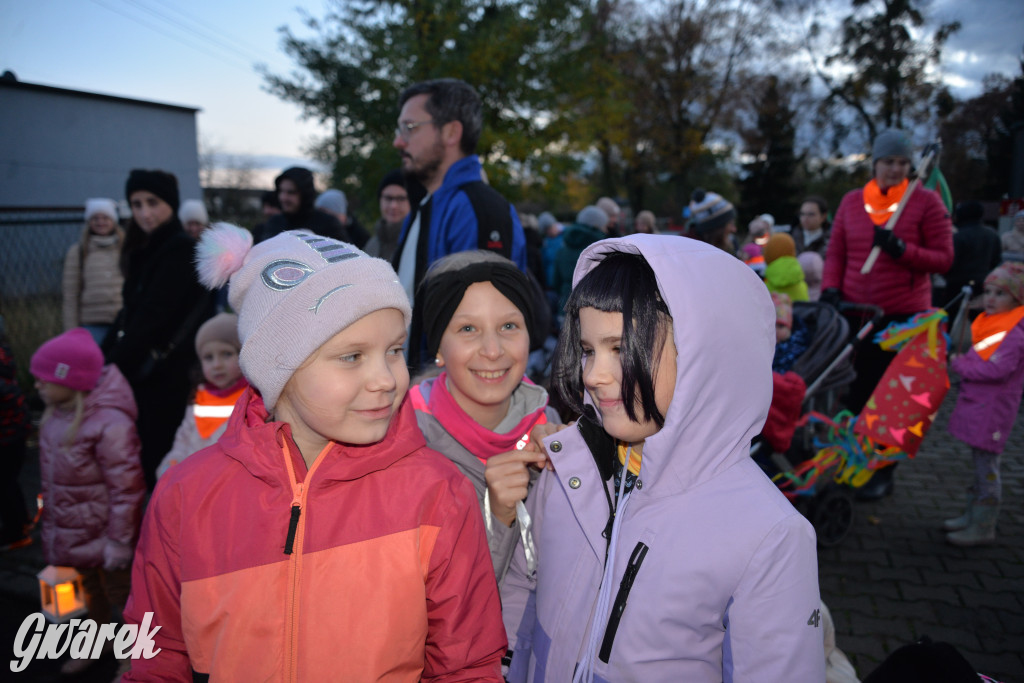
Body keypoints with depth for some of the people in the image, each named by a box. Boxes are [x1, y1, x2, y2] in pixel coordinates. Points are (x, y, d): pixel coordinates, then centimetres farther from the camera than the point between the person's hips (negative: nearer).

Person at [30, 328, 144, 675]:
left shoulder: (109, 423, -28)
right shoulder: (54, 416, -1)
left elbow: (125, 487, -24)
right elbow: (51, 478, 11)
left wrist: (119, 540, -21)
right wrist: (50, 523, 17)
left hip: (103, 534, -7)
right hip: (74, 533, 8)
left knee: (119, 592, 12)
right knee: (92, 590, 27)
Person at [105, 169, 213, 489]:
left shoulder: (180, 249, -12)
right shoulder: (148, 249, 14)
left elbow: (153, 315, -18)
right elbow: (132, 311, 14)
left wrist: (115, 364, -17)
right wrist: (106, 356, 6)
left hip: (162, 376, -8)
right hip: (141, 373, 8)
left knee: (157, 462, -3)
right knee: (151, 457, 13)